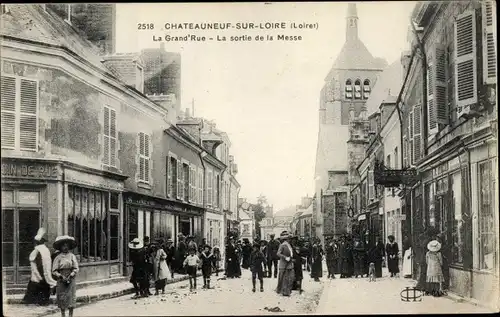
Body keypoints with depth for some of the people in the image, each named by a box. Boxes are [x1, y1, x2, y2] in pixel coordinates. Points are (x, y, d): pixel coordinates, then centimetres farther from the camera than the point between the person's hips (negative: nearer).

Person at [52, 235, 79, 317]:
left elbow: (76, 269, 0)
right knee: (62, 299, 2)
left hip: (71, 280, 0)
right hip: (61, 281, 0)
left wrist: (70, 276, -13)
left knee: (71, 298, -3)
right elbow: (54, 271, -1)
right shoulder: (58, 257, 1)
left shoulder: (72, 256, 4)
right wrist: (61, 276, -14)